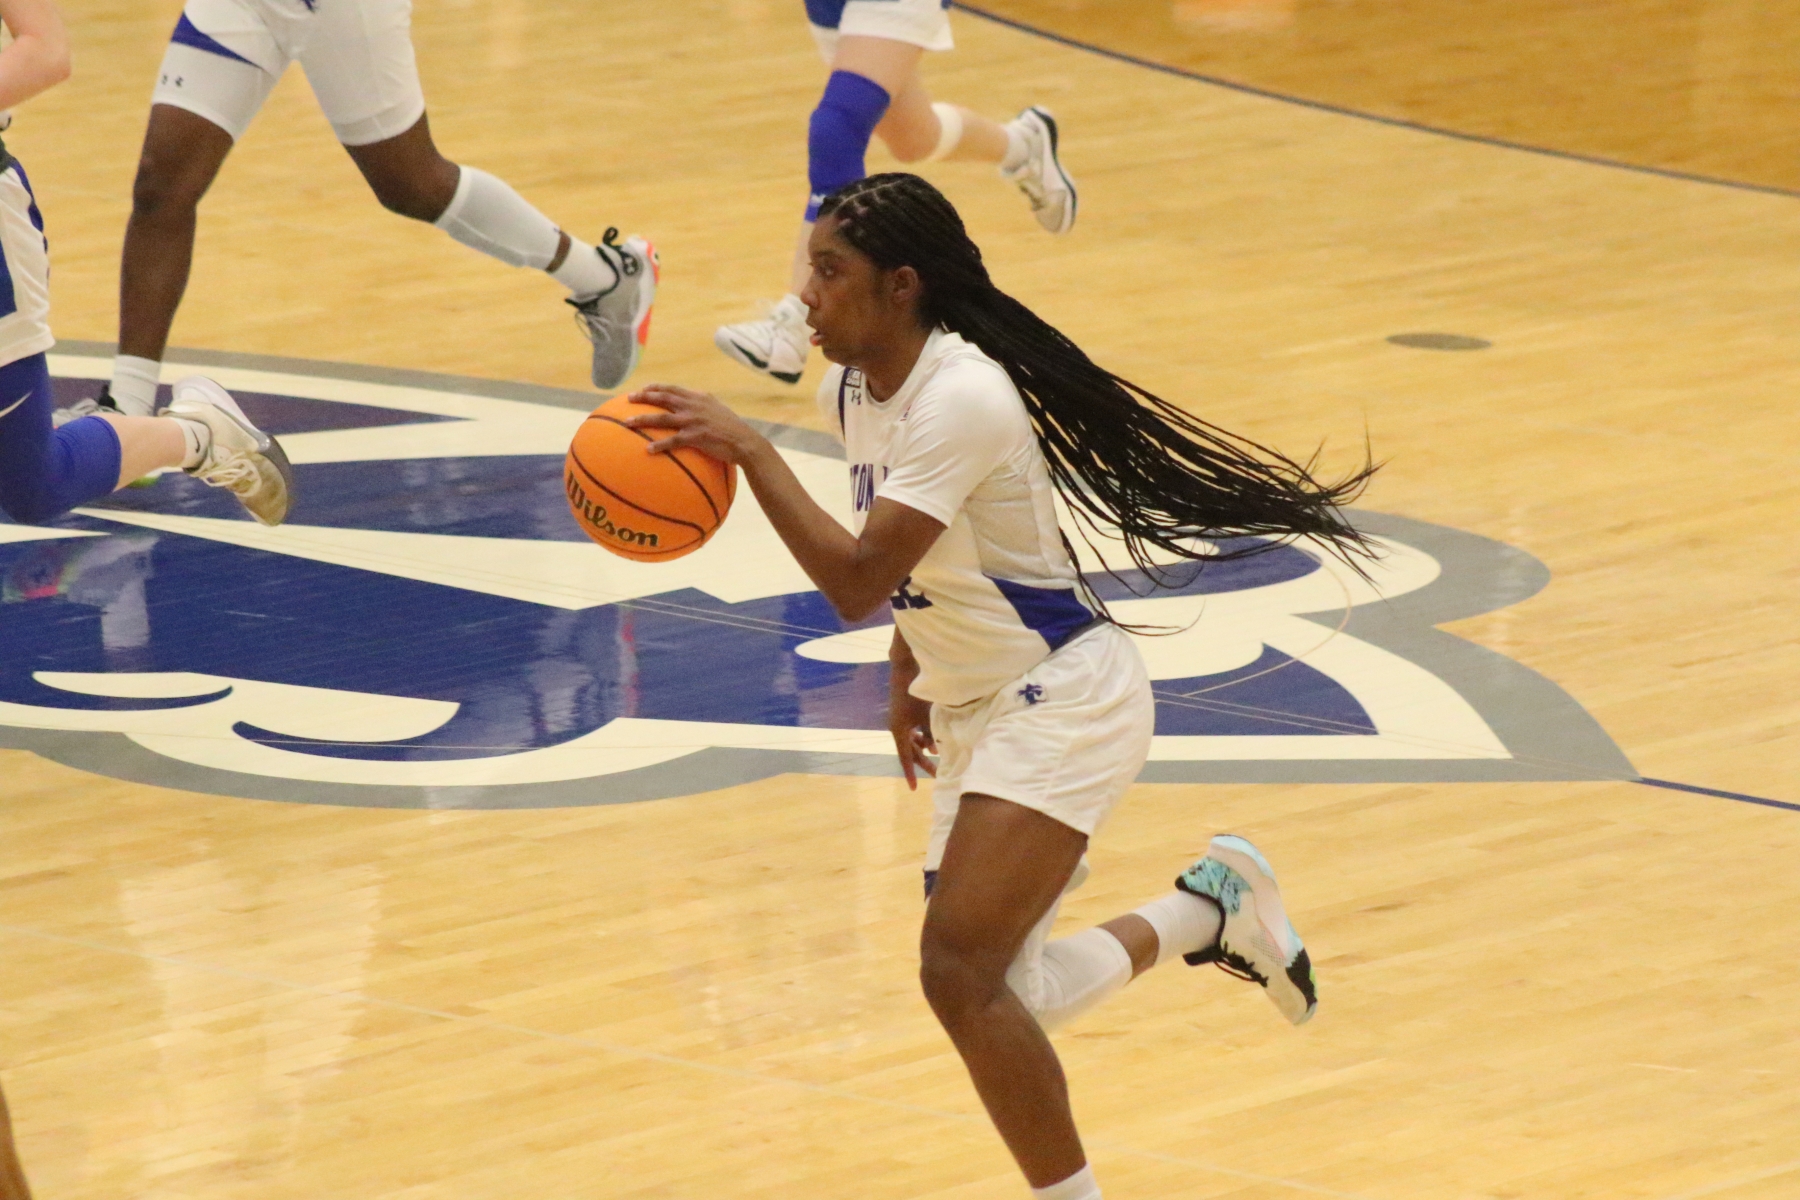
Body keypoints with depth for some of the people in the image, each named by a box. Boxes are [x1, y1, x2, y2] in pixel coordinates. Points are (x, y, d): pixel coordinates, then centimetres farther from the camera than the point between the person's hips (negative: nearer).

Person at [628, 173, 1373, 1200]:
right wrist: (909, 680, 17)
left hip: (1064, 700, -9)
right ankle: (1213, 907, 32)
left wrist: (747, 450, -33)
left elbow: (858, 580, -33)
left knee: (961, 971, -20)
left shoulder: (960, 398, -25)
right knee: (1000, 998, 10)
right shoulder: (853, 390, 3)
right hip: (976, 710, 9)